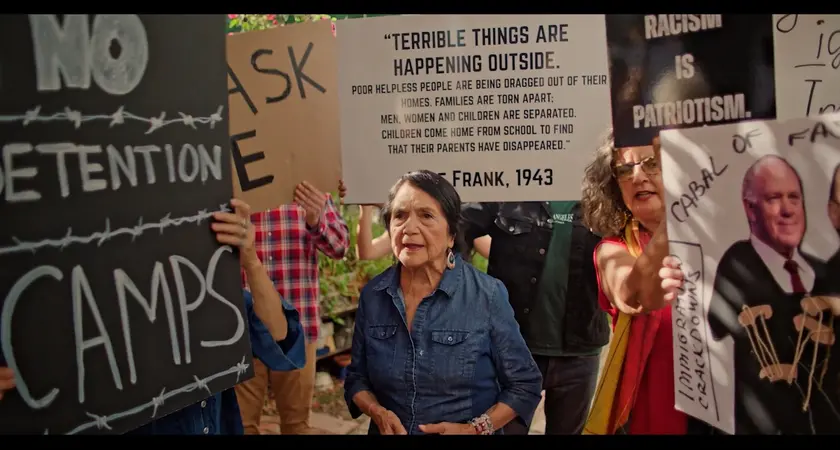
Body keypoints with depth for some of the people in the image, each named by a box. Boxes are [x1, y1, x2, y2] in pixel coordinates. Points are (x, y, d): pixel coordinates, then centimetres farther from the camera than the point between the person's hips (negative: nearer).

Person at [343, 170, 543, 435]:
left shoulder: (488, 295, -15)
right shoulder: (372, 296, -6)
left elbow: (525, 385, -9)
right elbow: (357, 378, 4)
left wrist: (475, 429, -20)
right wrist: (378, 413, -15)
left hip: (466, 430, -2)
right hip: (390, 431, 3)